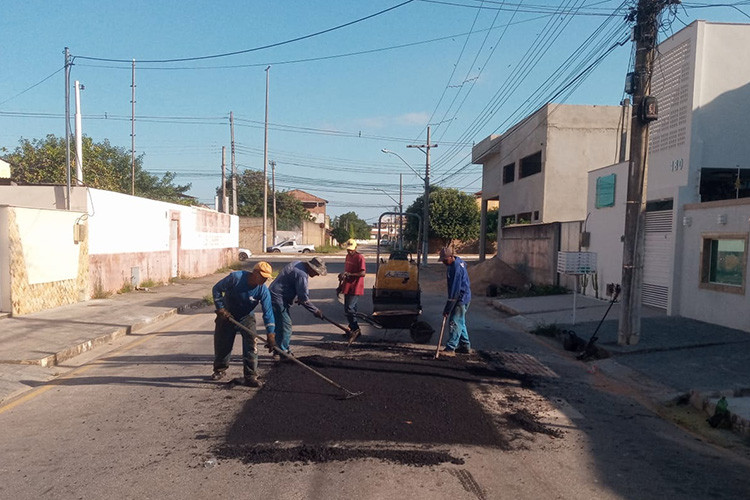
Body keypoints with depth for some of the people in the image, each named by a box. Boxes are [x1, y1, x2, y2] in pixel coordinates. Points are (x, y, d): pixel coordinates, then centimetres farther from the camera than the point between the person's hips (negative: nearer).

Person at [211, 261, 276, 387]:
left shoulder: (263, 291, -22)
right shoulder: (235, 277, -26)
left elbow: (268, 313, -25)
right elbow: (217, 289, -14)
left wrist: (270, 334, -31)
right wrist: (220, 309, -17)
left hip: (246, 318, 1)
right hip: (227, 315, 0)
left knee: (251, 346, -15)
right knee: (222, 344, 9)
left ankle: (250, 376, -7)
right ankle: (220, 370, 34)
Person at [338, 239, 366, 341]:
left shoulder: (360, 257, -13)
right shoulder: (348, 256, 14)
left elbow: (362, 273, -20)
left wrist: (349, 274, -25)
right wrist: (342, 276, 23)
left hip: (355, 289, -9)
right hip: (348, 287, 9)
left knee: (349, 309, -14)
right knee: (351, 309, 13)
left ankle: (355, 329, -4)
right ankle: (352, 330, 21)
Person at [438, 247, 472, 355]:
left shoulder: (456, 268, -25)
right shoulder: (458, 261, 7)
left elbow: (455, 290, -26)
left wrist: (447, 308, -24)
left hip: (461, 298, -11)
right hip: (464, 297, 11)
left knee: (454, 322, -9)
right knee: (460, 322, 17)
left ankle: (450, 348, -6)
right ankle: (465, 346, 25)